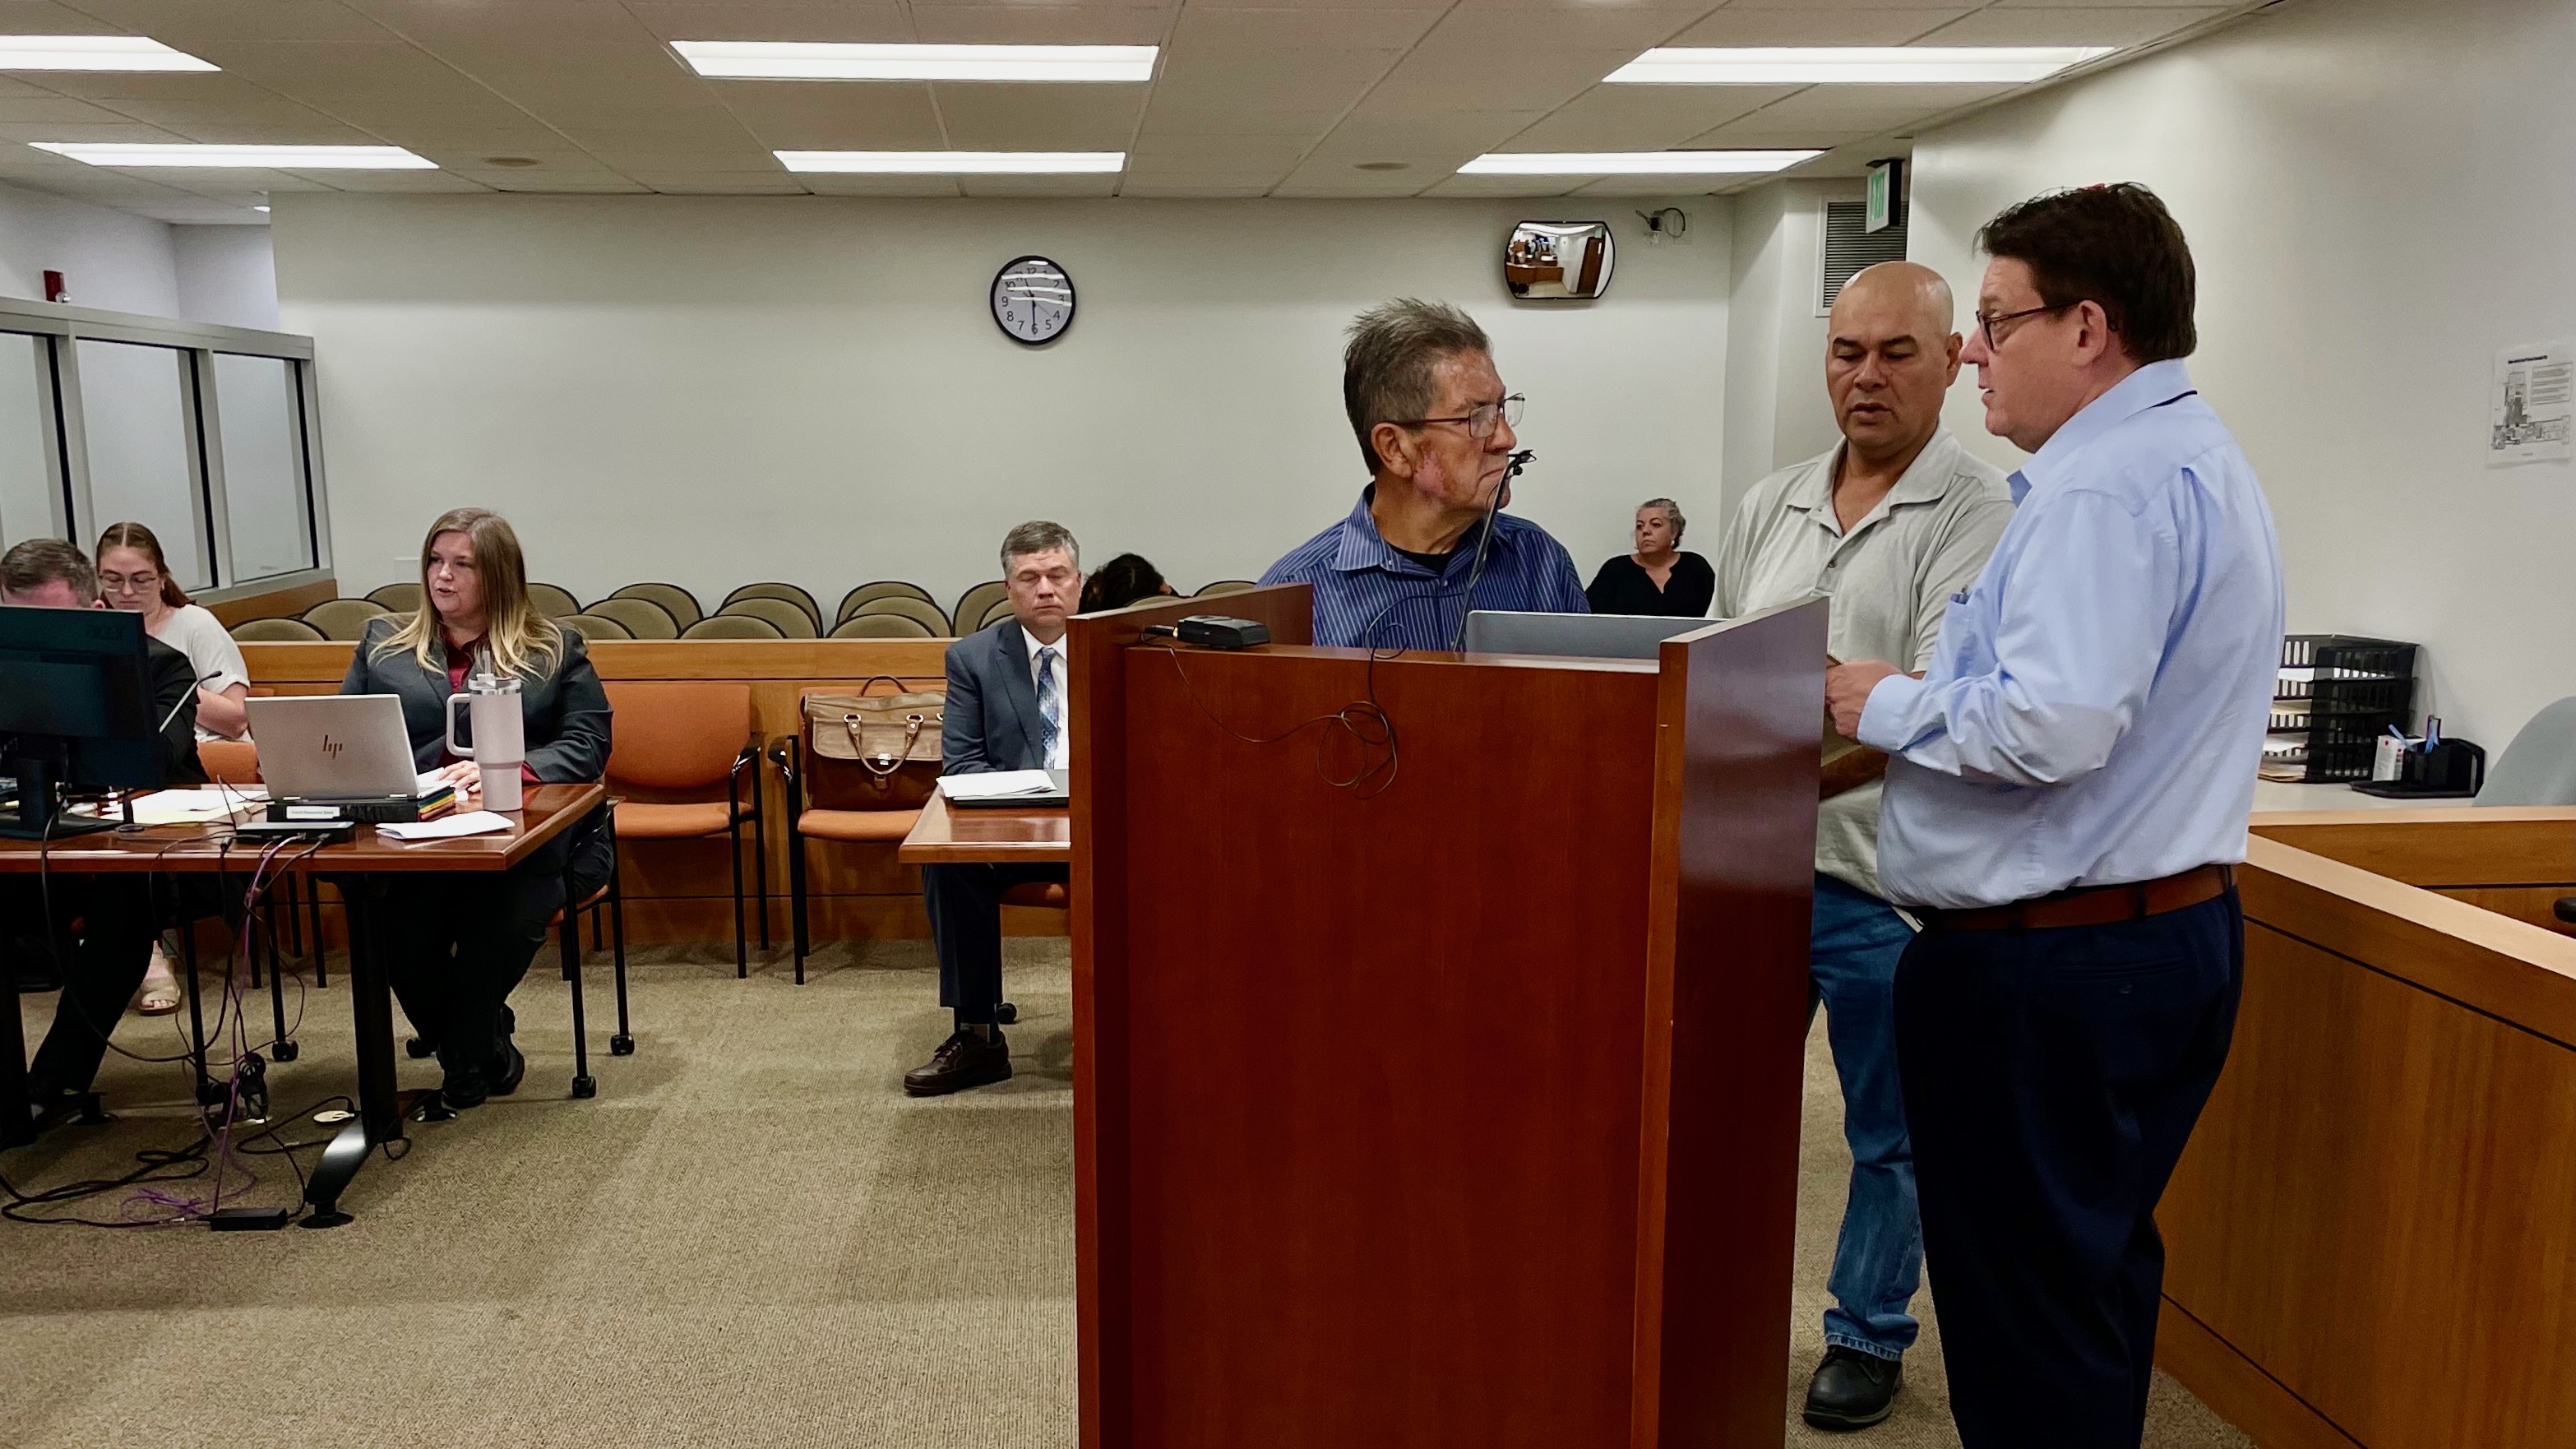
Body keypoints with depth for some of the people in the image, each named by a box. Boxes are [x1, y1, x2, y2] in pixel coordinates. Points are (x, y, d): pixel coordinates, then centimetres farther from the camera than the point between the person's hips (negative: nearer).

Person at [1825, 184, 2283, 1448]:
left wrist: (1886, 707, -13)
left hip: (2044, 965, -11)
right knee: (2100, 1273, 22)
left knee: (2025, 1320, 2)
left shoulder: (2102, 485, -19)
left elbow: (2050, 725, -29)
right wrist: (1928, 697, 16)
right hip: (2175, 929, 11)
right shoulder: (2201, 461, 16)